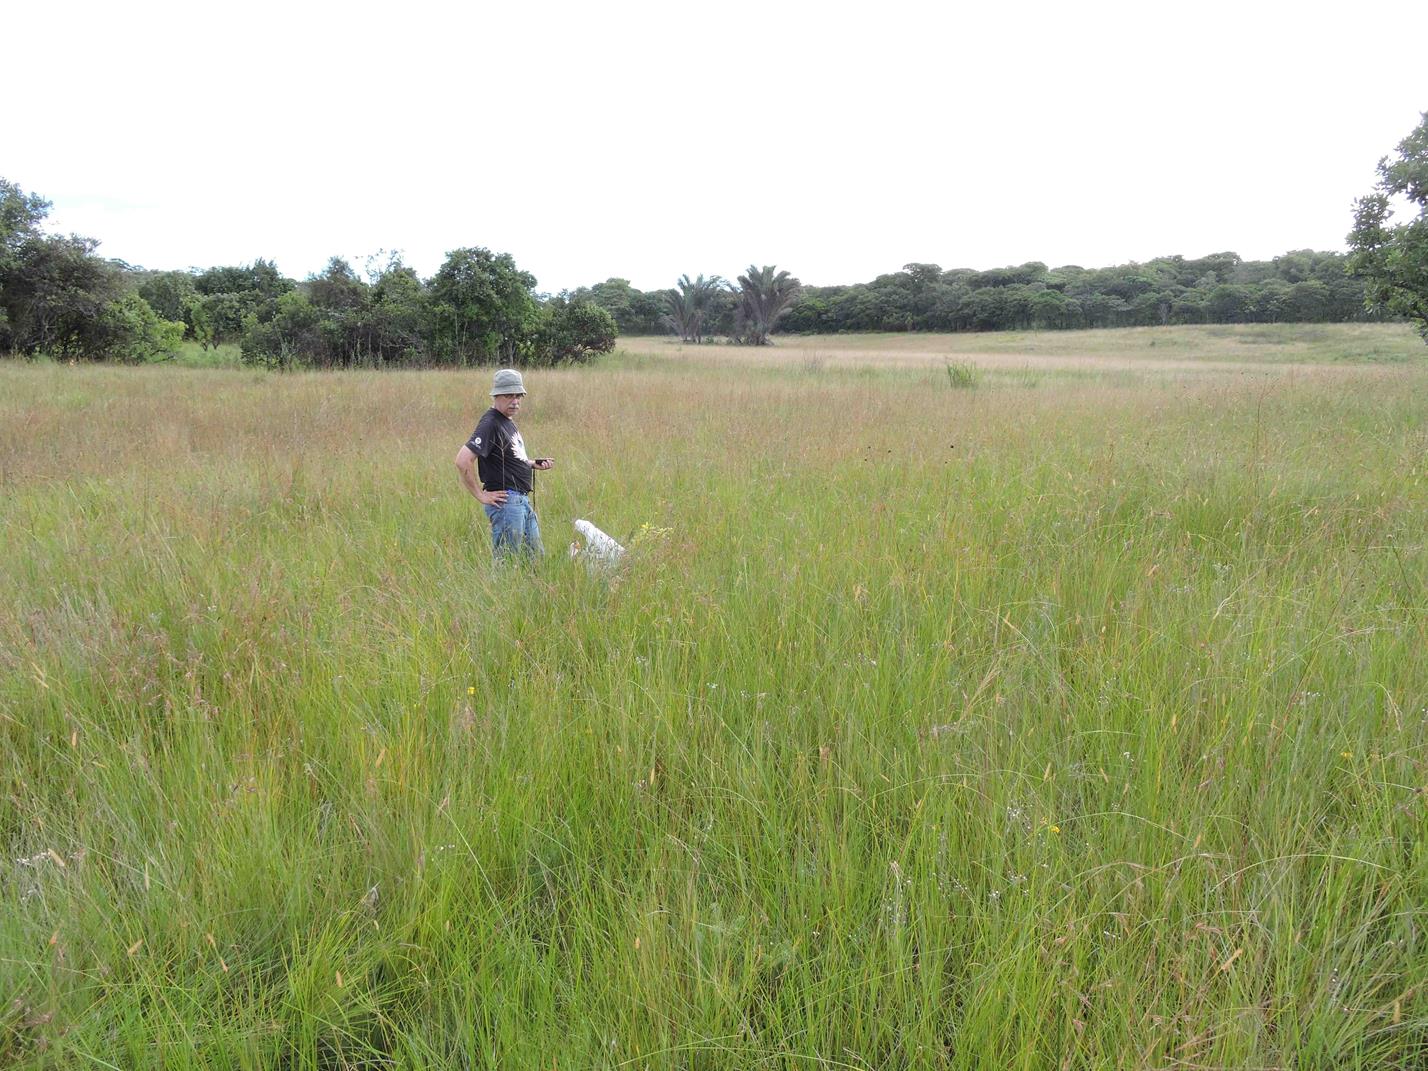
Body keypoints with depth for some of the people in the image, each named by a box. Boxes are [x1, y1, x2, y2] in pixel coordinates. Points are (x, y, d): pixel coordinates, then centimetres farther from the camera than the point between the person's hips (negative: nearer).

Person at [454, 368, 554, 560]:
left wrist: (532, 463, 11)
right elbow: (463, 460, -26)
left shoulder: (508, 421, 14)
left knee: (536, 558, 16)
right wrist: (481, 495, -19)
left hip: (523, 500, 10)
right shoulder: (490, 423, -16)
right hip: (505, 500, -10)